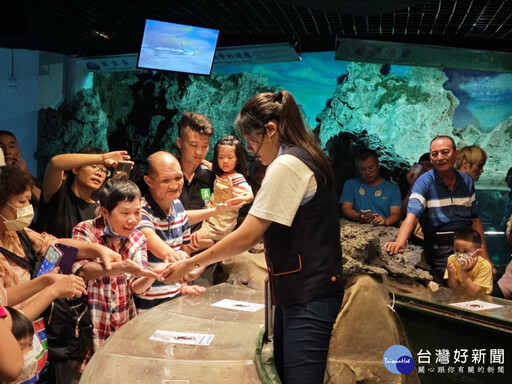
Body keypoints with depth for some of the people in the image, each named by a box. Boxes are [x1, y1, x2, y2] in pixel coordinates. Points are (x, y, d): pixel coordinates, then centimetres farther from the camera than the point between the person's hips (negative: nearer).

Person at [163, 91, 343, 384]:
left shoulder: (287, 164, -18)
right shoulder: (305, 158, 13)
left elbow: (247, 237, -18)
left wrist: (191, 264, -8)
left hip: (309, 296, -10)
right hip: (301, 291, 10)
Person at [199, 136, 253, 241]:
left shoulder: (236, 178, -19)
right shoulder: (220, 174, 6)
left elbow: (250, 195, -32)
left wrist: (240, 199, -51)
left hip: (221, 223, -9)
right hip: (212, 216, 9)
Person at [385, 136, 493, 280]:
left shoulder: (467, 181, 7)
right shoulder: (424, 182, -7)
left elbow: (475, 219, 12)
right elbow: (412, 215, -20)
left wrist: (485, 257, 8)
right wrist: (399, 243, -39)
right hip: (439, 248, -4)